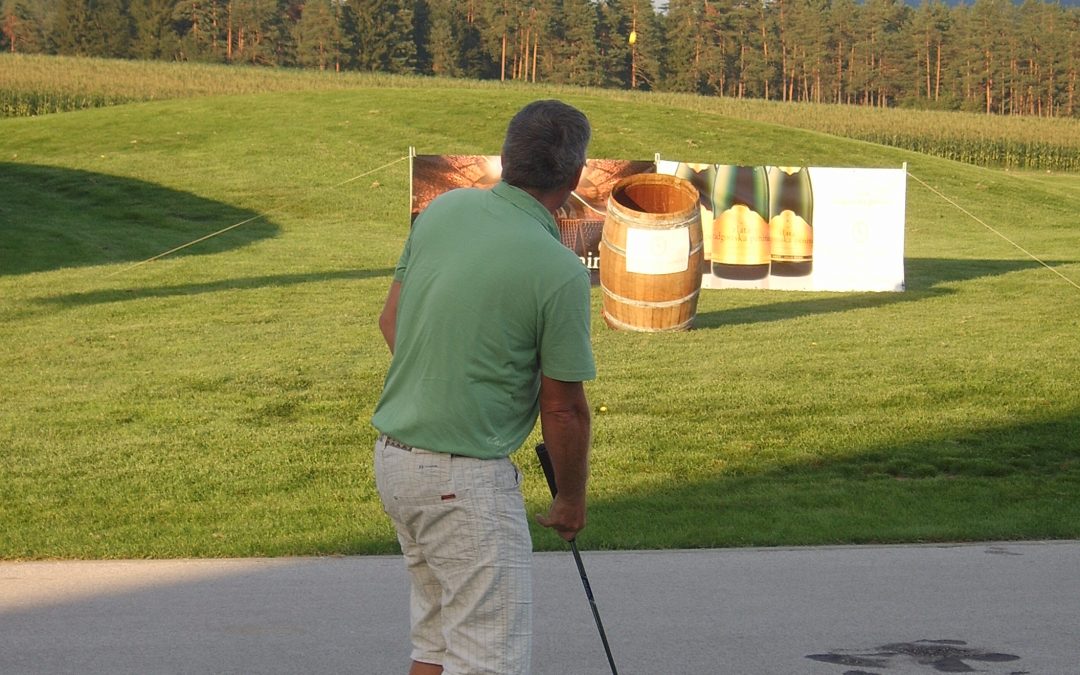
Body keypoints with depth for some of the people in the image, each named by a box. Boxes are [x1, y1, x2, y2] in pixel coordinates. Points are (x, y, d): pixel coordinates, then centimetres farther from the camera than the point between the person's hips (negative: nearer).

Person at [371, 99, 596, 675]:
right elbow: (563, 408, -9)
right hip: (465, 477, -8)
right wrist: (572, 501, 6)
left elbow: (391, 320, 12)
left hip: (394, 453, 8)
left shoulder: (443, 210, 1)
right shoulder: (559, 272, -17)